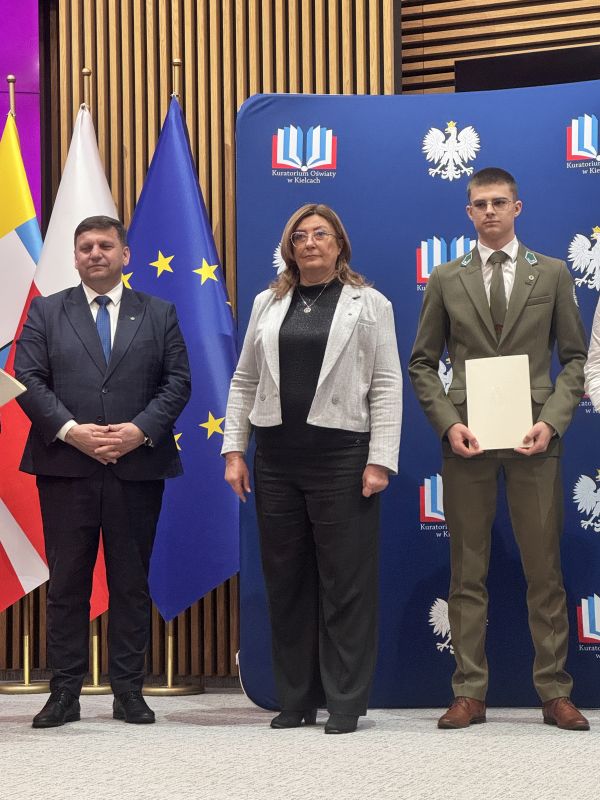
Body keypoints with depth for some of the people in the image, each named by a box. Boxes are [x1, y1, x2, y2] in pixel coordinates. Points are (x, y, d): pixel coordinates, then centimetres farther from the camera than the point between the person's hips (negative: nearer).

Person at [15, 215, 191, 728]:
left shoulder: (159, 314, 11)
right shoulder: (46, 312, 9)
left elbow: (178, 381, 4)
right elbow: (29, 380, 1)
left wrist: (142, 430, -12)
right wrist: (71, 430, -13)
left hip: (138, 468, 1)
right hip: (66, 468, 0)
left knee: (132, 583, 5)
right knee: (67, 583, 2)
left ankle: (129, 691, 12)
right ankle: (65, 693, 7)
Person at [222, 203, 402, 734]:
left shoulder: (369, 304, 2)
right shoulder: (268, 304, 13)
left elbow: (387, 386, -2)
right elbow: (245, 382, 13)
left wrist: (380, 460, -10)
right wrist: (234, 450, 5)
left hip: (341, 456, -4)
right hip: (277, 459, 4)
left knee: (345, 582, -1)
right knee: (285, 581, 7)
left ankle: (346, 703, 7)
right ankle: (296, 699, 16)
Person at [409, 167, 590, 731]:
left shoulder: (552, 274, 8)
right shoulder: (446, 280, 9)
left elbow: (576, 358, 7)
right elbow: (422, 363, 10)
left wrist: (551, 421, -8)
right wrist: (448, 423, -5)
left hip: (533, 438, 0)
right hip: (467, 440, 1)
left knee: (545, 571, 2)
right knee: (467, 572, 3)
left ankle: (555, 694, 8)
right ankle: (469, 694, 8)